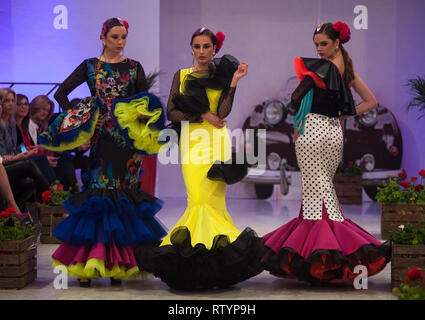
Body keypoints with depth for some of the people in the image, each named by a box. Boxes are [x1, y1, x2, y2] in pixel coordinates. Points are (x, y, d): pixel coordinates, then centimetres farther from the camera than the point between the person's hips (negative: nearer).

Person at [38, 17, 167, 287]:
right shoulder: (90, 67, 8)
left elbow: (146, 102, 8)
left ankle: (117, 264, 2)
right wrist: (75, 118, -1)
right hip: (100, 139, -1)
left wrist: (139, 118, -12)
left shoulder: (134, 68, 10)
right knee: (98, 194, -5)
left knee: (123, 197, -1)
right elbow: (61, 93, 8)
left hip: (127, 141, 1)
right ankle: (88, 264, -4)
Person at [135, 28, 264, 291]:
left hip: (217, 141, -1)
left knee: (211, 198, -9)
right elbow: (171, 112, 4)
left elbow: (223, 112, -5)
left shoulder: (222, 76, 9)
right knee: (198, 198, -11)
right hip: (191, 140, 1)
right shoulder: (181, 75, 13)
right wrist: (202, 116, -6)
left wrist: (234, 82, -10)